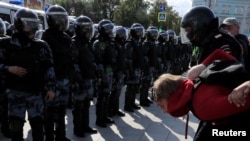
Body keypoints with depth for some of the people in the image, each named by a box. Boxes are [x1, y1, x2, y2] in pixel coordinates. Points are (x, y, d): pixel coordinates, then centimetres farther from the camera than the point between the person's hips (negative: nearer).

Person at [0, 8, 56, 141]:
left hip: (35, 91, 0)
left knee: (37, 124, 5)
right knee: (15, 125, 5)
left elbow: (48, 68, -1)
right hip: (15, 91, 0)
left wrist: (51, 88, -6)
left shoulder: (41, 46, 1)